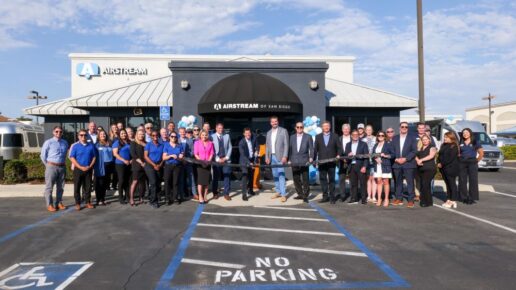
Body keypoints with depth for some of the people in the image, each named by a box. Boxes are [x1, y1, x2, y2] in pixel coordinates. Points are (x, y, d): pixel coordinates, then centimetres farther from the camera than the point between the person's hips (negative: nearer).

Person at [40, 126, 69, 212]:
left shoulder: (65, 143, 7)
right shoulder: (48, 142, -4)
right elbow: (43, 155, 1)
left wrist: (63, 164, 10)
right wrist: (48, 165, 3)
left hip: (62, 167, 4)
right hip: (51, 167, -4)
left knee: (60, 186, 10)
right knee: (49, 187, -1)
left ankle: (59, 203, 20)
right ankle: (49, 205, 5)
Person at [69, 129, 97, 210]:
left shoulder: (91, 145, 4)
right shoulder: (75, 146, -3)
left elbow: (94, 157, 7)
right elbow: (72, 158, -7)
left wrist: (90, 166, -7)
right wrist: (81, 167, -13)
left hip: (88, 169, 2)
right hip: (78, 169, -2)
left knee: (88, 186, 7)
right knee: (77, 187, 2)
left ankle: (88, 202, 17)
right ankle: (77, 203, 10)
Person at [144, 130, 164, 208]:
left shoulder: (161, 145, 9)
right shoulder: (148, 145, 1)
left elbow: (163, 156, 8)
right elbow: (146, 156, -5)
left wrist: (160, 165, -7)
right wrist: (154, 165, -10)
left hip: (159, 166, 4)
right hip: (150, 165, -4)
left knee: (158, 183, 3)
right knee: (153, 182, -13)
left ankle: (151, 199, 15)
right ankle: (153, 201, -6)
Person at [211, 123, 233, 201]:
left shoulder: (227, 136, 10)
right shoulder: (212, 137, 1)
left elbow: (230, 148, 8)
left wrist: (226, 157, -3)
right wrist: (217, 159, -9)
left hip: (226, 160, 2)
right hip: (217, 160, -2)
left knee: (227, 177, -1)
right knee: (216, 177, 6)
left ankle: (226, 194, 7)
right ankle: (215, 193, 20)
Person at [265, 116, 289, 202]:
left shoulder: (283, 131, -2)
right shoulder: (269, 133, 14)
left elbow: (286, 144, -7)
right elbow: (267, 146, 15)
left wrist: (285, 156, -15)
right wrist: (267, 157, 6)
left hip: (280, 156, -5)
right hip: (272, 157, 6)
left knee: (281, 175, -10)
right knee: (275, 175, 10)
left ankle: (283, 194, -9)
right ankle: (278, 192, 20)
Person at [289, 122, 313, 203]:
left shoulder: (308, 137, 4)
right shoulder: (292, 137, 13)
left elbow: (311, 148, 0)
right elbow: (290, 149, 14)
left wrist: (311, 157, -13)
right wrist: (289, 159, 9)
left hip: (304, 162, -3)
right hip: (294, 162, 4)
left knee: (305, 180, -3)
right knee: (296, 179, 8)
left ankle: (305, 196, 6)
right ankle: (300, 194, 20)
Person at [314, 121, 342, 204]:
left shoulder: (335, 136, 6)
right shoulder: (318, 137, 9)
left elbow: (339, 148, 5)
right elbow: (315, 149, 8)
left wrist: (338, 155, -13)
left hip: (332, 162, -1)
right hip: (322, 162, 1)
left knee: (331, 180, 3)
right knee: (323, 179, 4)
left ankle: (332, 197, 9)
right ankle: (325, 196, 12)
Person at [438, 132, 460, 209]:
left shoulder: (454, 146, -9)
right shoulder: (443, 146, 15)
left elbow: (451, 158, -17)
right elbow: (440, 155, 15)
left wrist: (442, 164, -15)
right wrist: (439, 163, -1)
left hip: (451, 169, -7)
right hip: (443, 168, 7)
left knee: (452, 184, -4)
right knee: (447, 184, 11)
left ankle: (453, 201, -1)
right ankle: (448, 200, 16)